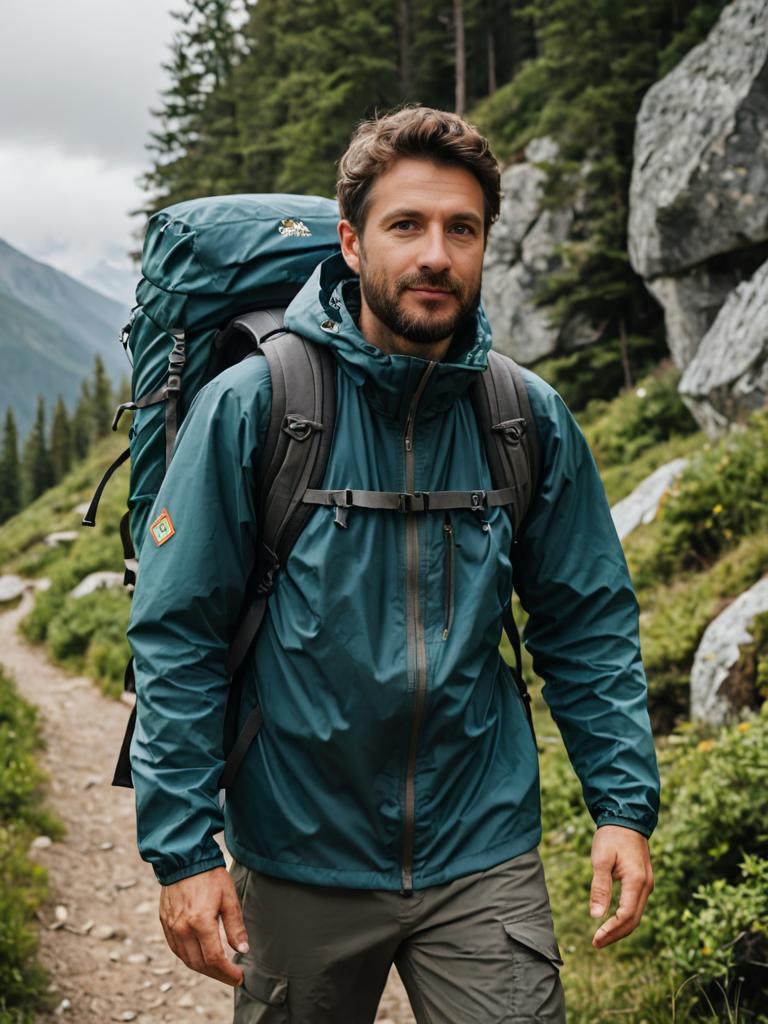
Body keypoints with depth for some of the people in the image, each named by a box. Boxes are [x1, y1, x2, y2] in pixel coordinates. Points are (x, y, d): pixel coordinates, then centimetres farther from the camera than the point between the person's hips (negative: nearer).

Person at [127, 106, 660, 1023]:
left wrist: (625, 804, -3)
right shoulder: (251, 406, -11)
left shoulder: (532, 420, -2)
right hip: (299, 858, -1)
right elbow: (177, 638, -9)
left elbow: (589, 626, 5)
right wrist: (182, 848, -13)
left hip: (484, 854, 2)